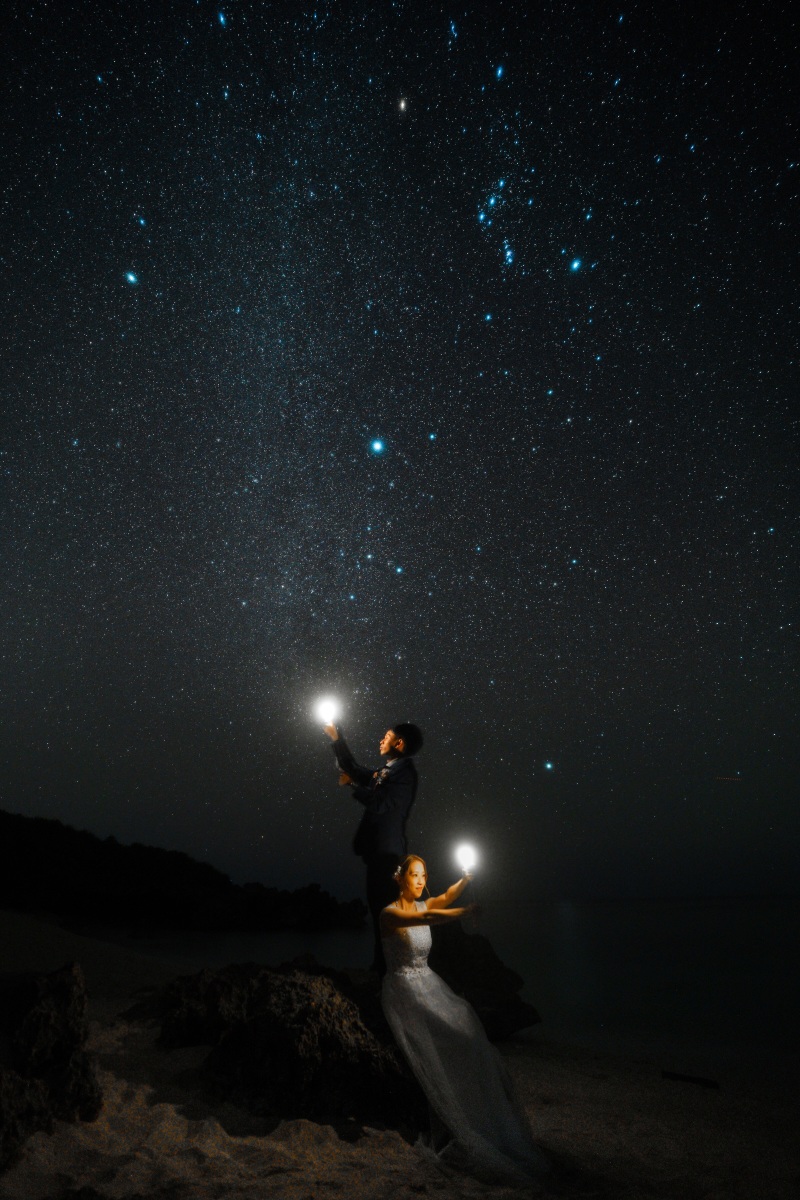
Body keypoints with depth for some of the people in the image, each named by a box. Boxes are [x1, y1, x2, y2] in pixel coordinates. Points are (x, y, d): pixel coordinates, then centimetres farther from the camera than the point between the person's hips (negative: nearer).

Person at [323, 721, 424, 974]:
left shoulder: (404, 772, -13)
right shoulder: (385, 770, 13)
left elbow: (380, 804, -22)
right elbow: (355, 770, 24)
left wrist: (351, 784, -11)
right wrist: (337, 739, 19)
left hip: (387, 851, -9)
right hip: (377, 849, 9)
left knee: (384, 907, -5)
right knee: (378, 906, 14)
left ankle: (387, 966, 4)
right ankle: (382, 964, 24)